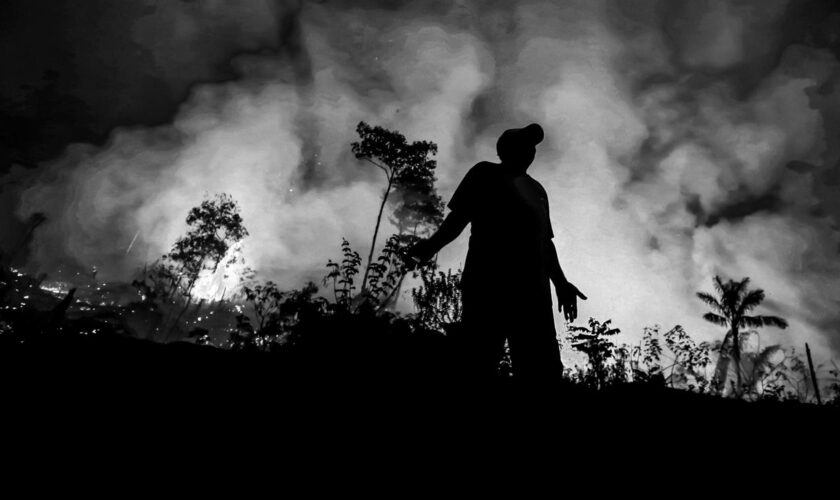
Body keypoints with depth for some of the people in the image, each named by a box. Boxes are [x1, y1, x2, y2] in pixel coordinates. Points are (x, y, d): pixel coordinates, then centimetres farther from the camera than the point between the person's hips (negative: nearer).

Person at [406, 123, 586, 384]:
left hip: (533, 289, 6)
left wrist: (560, 282, 18)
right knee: (478, 362, -14)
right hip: (487, 280, -5)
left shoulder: (537, 190, 31)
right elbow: (458, 217, 5)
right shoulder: (486, 173, 15)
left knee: (542, 368, -4)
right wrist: (432, 245, -12)